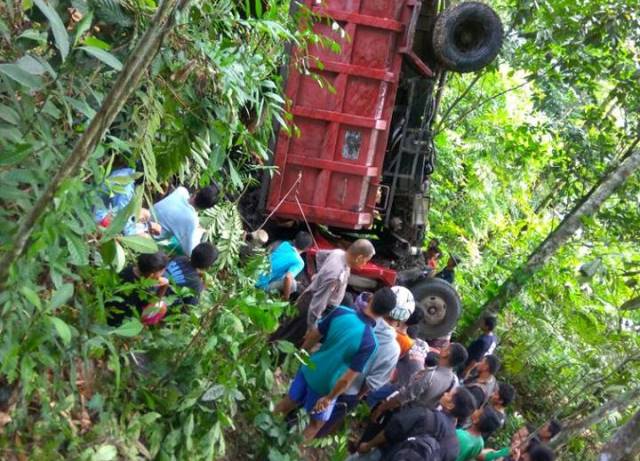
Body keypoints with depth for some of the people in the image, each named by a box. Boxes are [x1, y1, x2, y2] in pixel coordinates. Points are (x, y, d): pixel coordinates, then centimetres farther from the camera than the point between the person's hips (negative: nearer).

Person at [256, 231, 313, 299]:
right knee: (292, 283, -9)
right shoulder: (299, 262, -14)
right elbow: (288, 277, -30)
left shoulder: (284, 244, 3)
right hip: (262, 285, -7)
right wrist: (286, 297, -16)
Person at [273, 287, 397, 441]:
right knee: (316, 423, 23)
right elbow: (348, 378, -26)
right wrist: (329, 398, -11)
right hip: (325, 385, -4)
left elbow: (314, 335, -6)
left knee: (288, 402, 30)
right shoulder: (369, 342, -30)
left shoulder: (340, 312, -19)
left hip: (309, 369, 4)